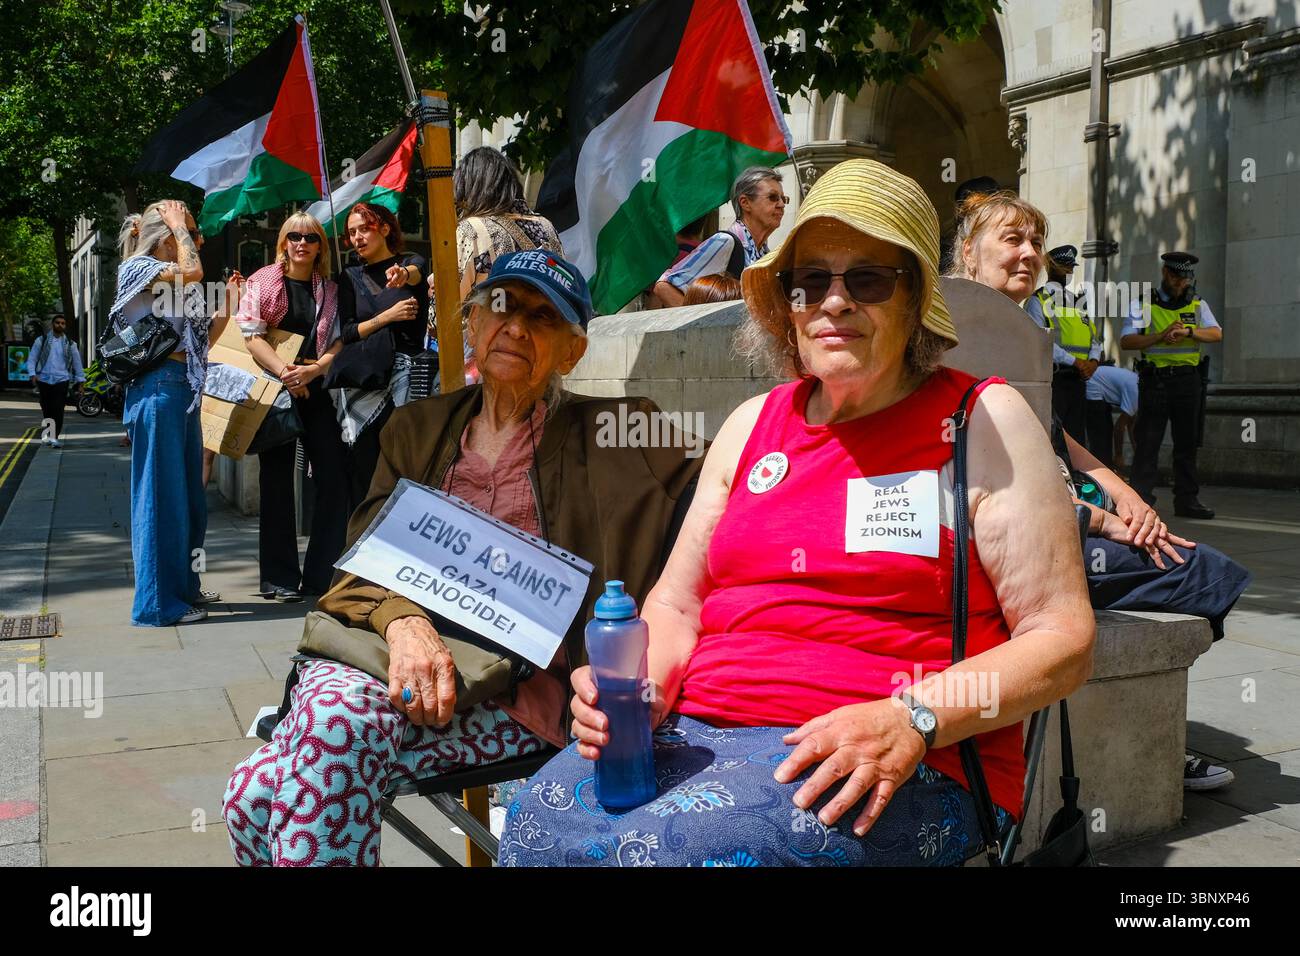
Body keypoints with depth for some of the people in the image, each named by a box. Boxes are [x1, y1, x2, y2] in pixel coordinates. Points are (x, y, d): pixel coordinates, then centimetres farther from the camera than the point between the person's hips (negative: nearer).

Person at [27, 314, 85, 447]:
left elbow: (77, 361, 13)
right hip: (44, 380, 0)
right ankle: (46, 435, 21)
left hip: (62, 380, 0)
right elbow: (32, 358, 5)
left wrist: (80, 380, 9)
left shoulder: (70, 344, 10)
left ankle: (54, 437, -16)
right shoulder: (41, 340, 6)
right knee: (46, 409, 7)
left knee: (58, 409, -12)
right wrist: (33, 374, -10)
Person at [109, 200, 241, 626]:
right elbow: (193, 270, -22)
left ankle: (184, 586, 26)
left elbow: (200, 343, 18)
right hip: (157, 387, -9)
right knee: (161, 495, -6)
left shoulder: (176, 285, 20)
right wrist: (178, 225, -7)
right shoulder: (137, 267, -4)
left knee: (189, 495, 14)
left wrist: (228, 307, 9)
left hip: (184, 390, 9)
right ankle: (157, 602, 0)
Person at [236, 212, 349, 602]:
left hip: (317, 390, 2)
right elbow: (251, 335, -6)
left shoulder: (330, 290, 10)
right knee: (277, 482, 1)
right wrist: (285, 372, -18)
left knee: (333, 478, -4)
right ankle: (280, 578, 6)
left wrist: (311, 370, -15)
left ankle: (323, 574, 5)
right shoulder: (262, 282, 3)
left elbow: (339, 341, 3)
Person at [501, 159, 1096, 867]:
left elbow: (1063, 637, -3)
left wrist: (911, 719, -18)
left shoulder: (984, 422, 3)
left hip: (902, 767, -4)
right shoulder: (754, 425, 17)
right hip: (697, 729, 5)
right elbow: (676, 605, 19)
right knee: (537, 826, -24)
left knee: (671, 846, -32)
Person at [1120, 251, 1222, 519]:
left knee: (1187, 442, 6)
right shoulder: (1143, 305, 7)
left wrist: (1188, 331, -19)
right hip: (1154, 380, -3)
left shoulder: (1198, 305, 14)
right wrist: (1160, 336, -16)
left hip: (1188, 379, 3)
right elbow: (1126, 341, -4)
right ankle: (1141, 500, -3)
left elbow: (1216, 334, -2)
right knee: (1148, 442, -5)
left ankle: (1187, 500, 11)